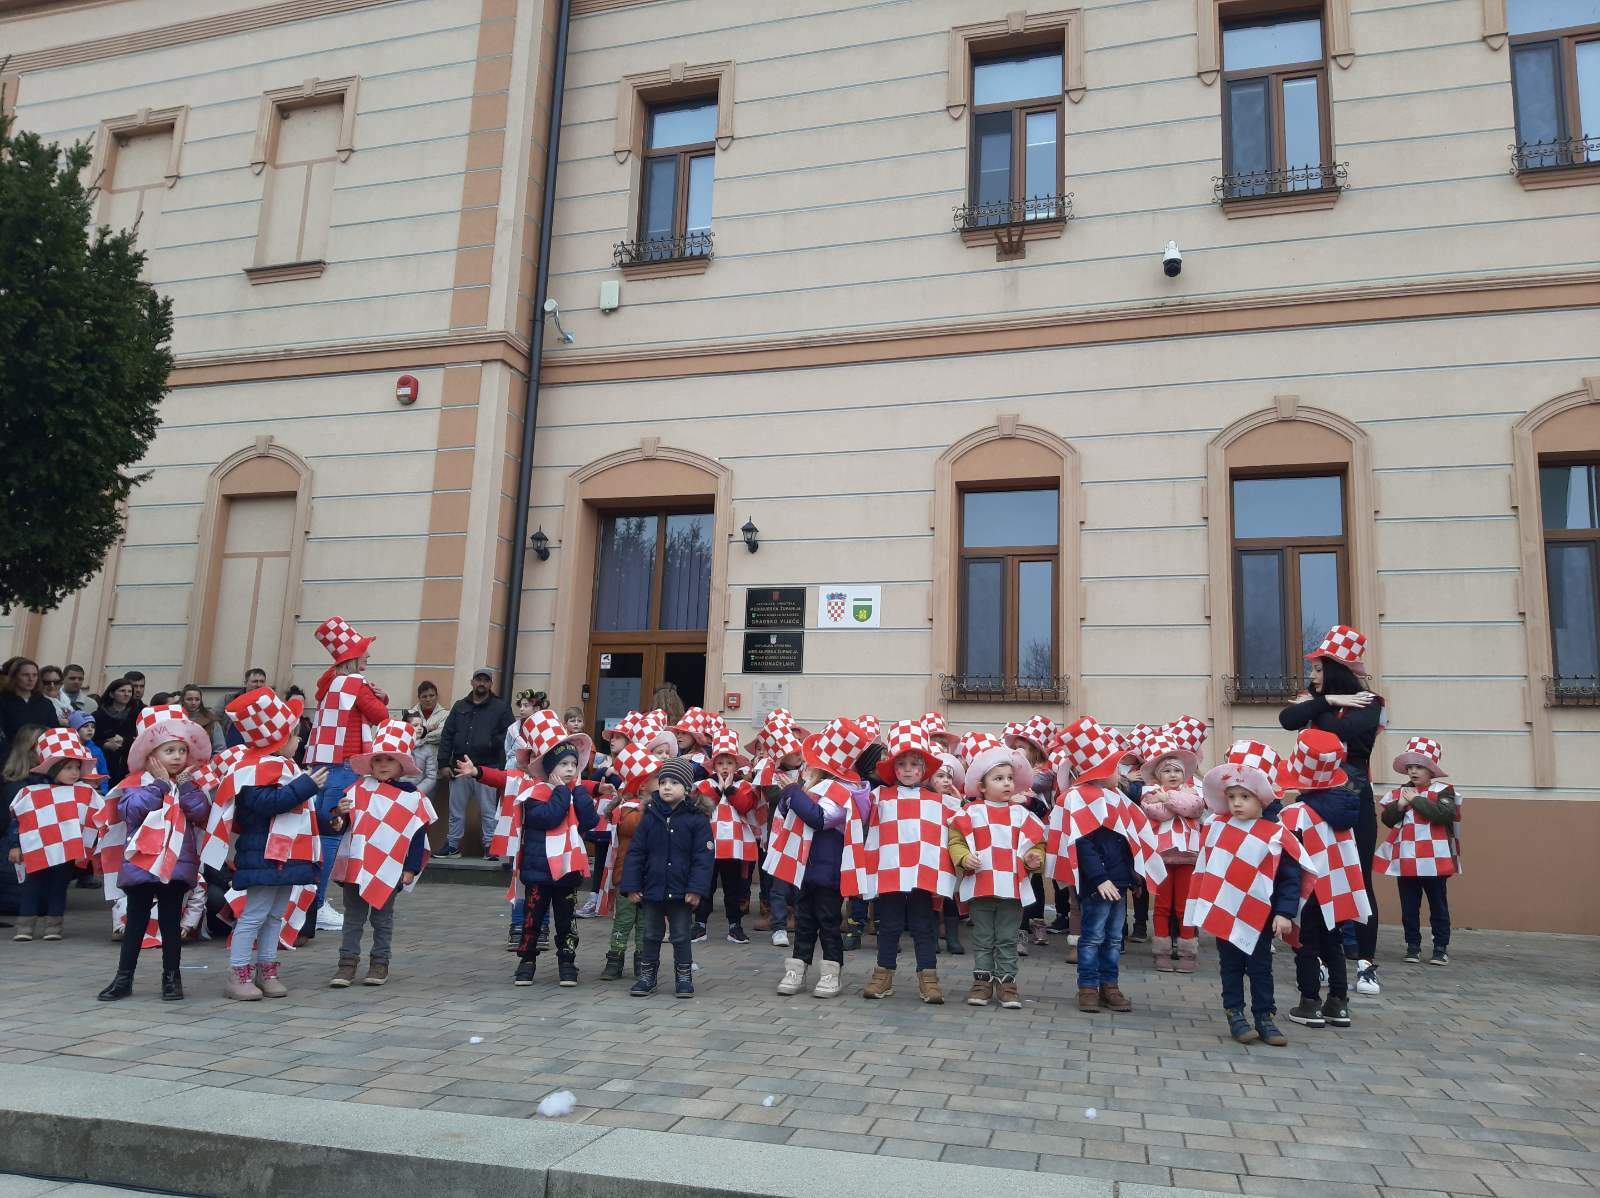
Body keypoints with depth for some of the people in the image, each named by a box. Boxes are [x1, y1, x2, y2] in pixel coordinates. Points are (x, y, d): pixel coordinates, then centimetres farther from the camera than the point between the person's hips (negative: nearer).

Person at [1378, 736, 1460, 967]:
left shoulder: (1442, 790, -4)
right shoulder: (1399, 792, 9)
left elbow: (1444, 814, -21)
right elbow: (1387, 820, 6)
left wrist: (1417, 800, -16)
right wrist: (1399, 805, -11)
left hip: (1433, 860, -4)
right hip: (1405, 860, 4)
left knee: (1438, 905, 7)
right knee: (1409, 907, 9)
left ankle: (1441, 947, 15)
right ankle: (1413, 946, 18)